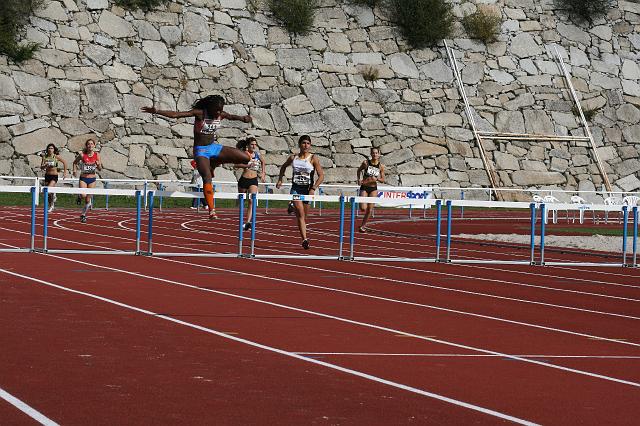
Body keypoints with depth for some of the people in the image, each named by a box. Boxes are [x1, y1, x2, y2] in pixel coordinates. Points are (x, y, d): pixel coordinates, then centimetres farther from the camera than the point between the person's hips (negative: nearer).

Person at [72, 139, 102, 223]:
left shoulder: (97, 155, -4)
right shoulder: (82, 155, -7)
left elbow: (100, 169, 1)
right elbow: (75, 162, 9)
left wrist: (98, 165, -20)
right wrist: (75, 170, -7)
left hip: (92, 179, 1)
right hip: (83, 178, -1)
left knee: (87, 200, 4)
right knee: (83, 195, -21)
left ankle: (83, 214, 24)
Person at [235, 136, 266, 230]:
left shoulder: (257, 154, 6)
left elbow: (262, 162, 27)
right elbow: (236, 164, -20)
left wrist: (263, 173, 20)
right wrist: (247, 165, -31)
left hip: (254, 180, 2)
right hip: (244, 179, -2)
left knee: (252, 200, -18)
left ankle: (248, 222, -28)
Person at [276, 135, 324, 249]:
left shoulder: (313, 158, -4)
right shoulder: (293, 157, 4)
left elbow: (321, 175, -7)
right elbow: (284, 167, 25)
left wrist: (313, 189, -18)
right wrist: (280, 179, 14)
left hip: (307, 189, 0)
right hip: (295, 188, 0)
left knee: (304, 216, 10)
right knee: (300, 213, -17)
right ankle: (305, 239, -24)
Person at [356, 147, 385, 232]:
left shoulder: (381, 166, -3)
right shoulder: (366, 163, -7)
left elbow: (383, 180, 4)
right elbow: (359, 170, 13)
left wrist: (377, 179, -17)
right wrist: (359, 179, -2)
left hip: (373, 189, 1)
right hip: (364, 188, -1)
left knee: (369, 209, 1)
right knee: (363, 208, -16)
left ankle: (363, 225, 18)